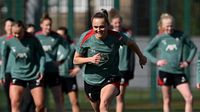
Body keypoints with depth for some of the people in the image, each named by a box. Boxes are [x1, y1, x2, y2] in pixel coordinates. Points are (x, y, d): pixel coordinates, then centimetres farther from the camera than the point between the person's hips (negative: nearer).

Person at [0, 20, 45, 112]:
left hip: (34, 76, -1)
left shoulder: (32, 39, -13)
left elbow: (41, 54, -2)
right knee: (15, 103, -17)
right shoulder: (8, 41, -8)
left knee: (40, 105, 1)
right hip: (17, 75, 1)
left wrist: (42, 69, -14)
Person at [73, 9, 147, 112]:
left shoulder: (116, 37, -15)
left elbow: (131, 43, 8)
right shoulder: (86, 37, -14)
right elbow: (75, 60, -5)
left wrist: (141, 56, 24)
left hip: (110, 79, -3)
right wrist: (90, 59, -24)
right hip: (91, 80, 3)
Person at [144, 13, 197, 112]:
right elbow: (146, 51, 7)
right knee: (167, 101, 3)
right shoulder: (159, 38, 2)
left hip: (179, 72, 1)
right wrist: (156, 61, -8)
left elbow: (193, 47, 15)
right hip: (164, 71, -1)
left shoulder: (180, 35, 4)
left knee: (189, 98, -9)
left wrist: (188, 61, 2)